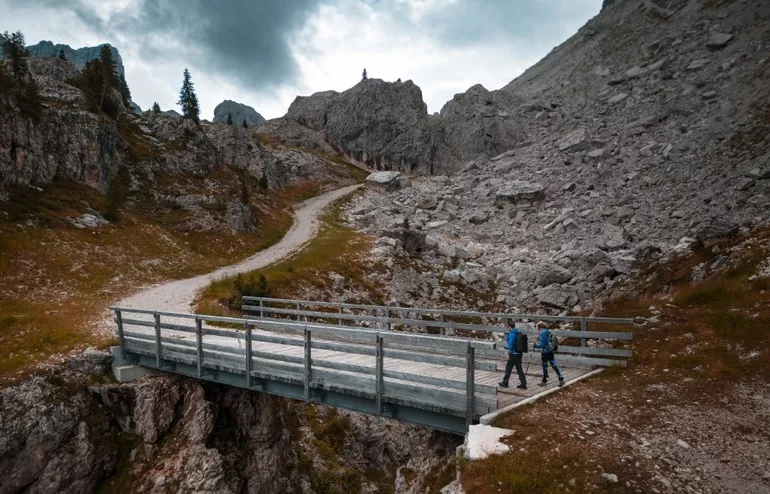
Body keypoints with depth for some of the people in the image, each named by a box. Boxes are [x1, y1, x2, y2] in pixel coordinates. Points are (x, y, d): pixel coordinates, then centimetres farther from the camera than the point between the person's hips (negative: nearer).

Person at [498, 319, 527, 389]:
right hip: (519, 354, 8)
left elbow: (511, 344, -21)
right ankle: (523, 384, 13)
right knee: (519, 369, 12)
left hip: (513, 354, -8)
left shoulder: (512, 334, -17)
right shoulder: (518, 333, 9)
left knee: (508, 368, 7)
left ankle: (505, 383, 19)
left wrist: (509, 354, -13)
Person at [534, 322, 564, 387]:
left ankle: (544, 381, 21)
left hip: (545, 352, -8)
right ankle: (561, 379, 7)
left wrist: (536, 346, -4)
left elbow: (542, 345, -20)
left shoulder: (543, 333, -19)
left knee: (545, 367, 7)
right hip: (550, 351, 8)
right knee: (554, 365, 11)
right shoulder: (548, 332, 5)